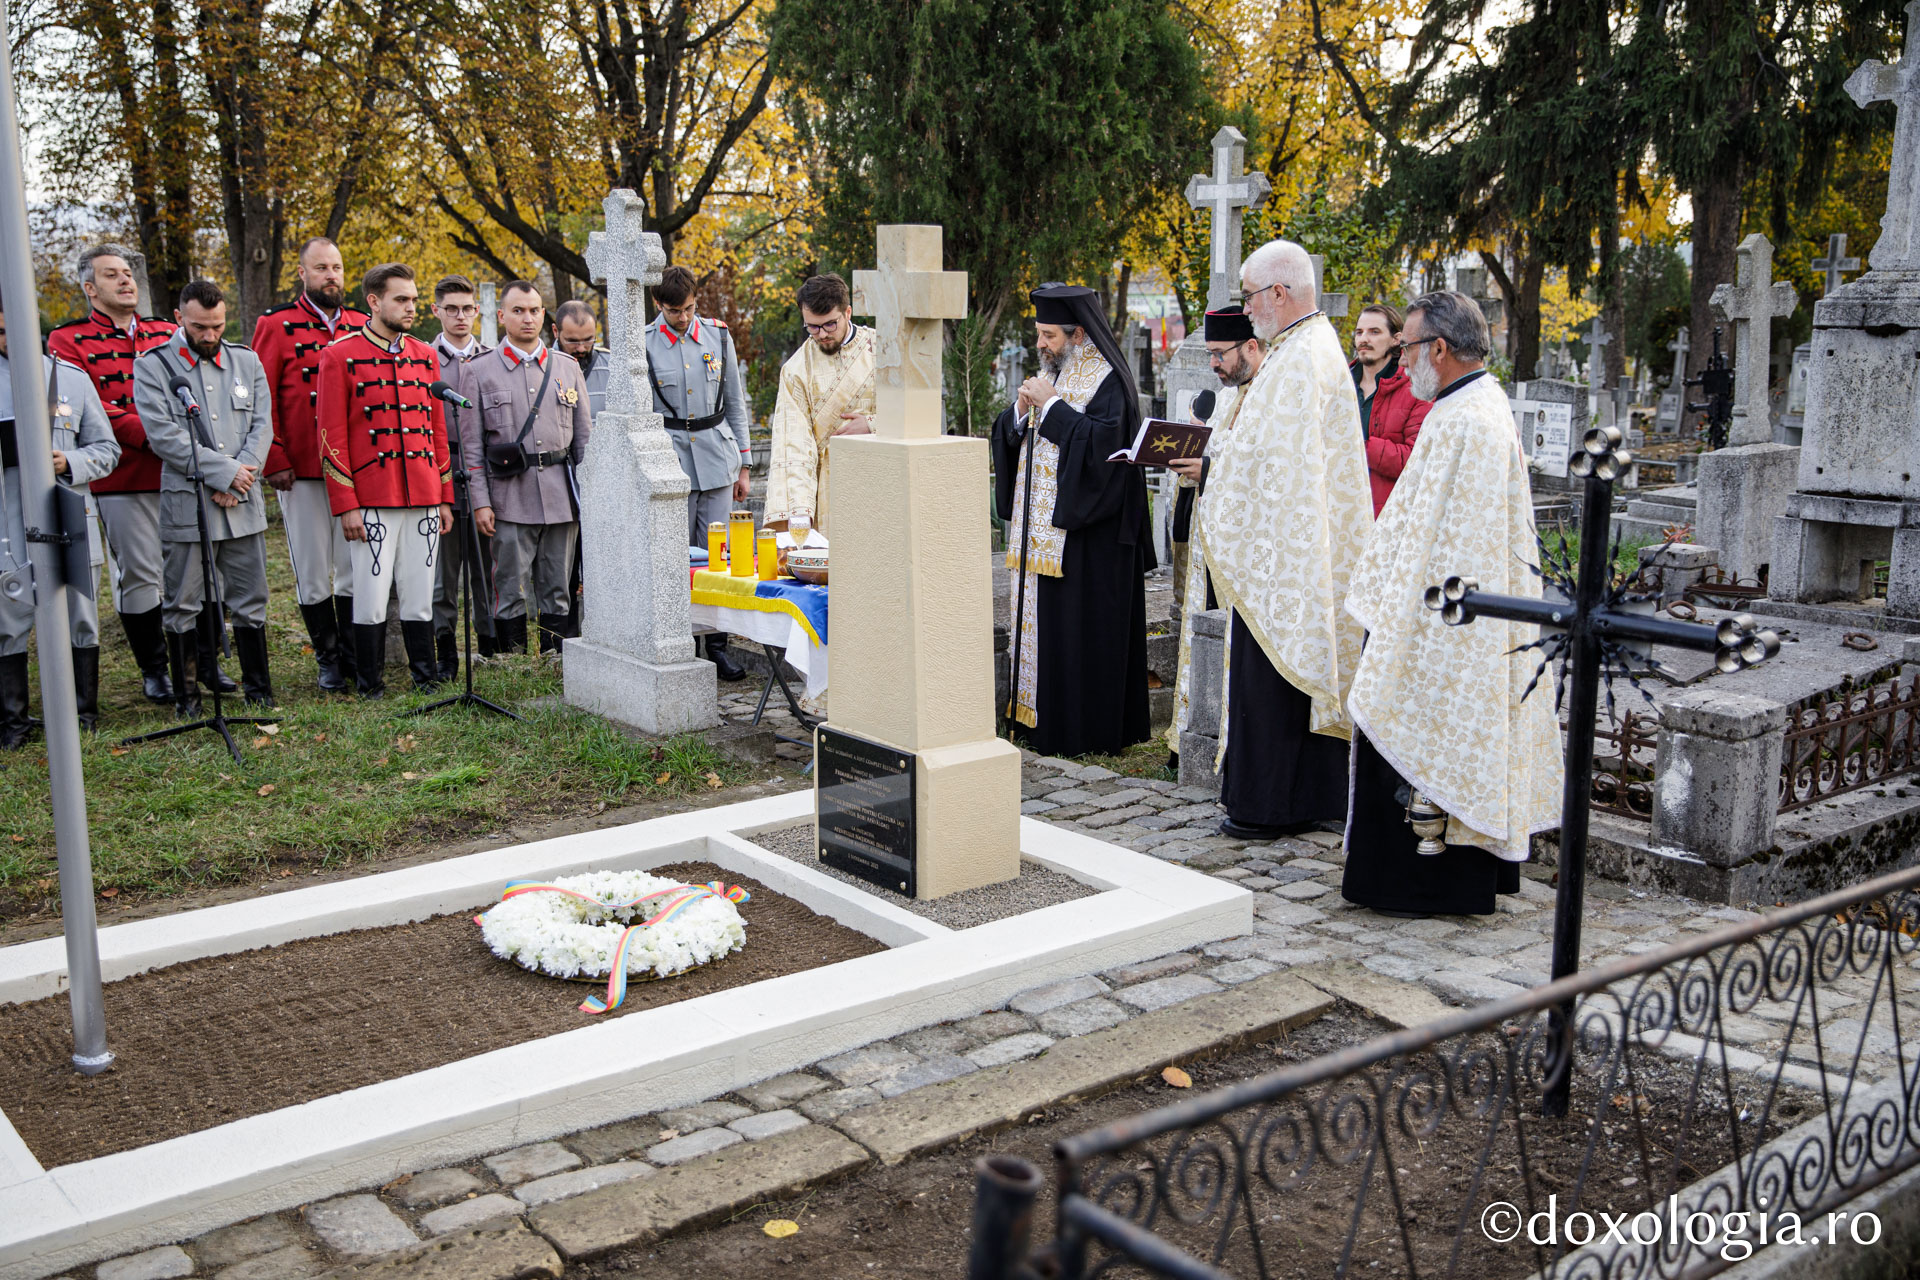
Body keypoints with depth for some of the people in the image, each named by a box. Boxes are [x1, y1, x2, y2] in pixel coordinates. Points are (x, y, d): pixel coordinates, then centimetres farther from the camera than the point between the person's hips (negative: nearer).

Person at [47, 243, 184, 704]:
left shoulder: (167, 334, 17)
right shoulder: (69, 341, 3)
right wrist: (148, 435, -20)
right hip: (123, 479, -4)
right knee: (139, 574, 1)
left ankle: (204, 659, 20)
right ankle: (154, 669, 14)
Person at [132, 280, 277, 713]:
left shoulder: (247, 362, 11)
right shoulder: (153, 366, -1)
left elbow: (262, 426, 5)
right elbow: (163, 435, -10)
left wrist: (240, 476, -10)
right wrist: (224, 471, -14)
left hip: (244, 503, 3)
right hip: (187, 503, -3)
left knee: (250, 600, 8)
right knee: (184, 605, 3)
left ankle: (258, 688, 19)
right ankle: (185, 694, 13)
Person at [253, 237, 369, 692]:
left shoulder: (362, 326, 11)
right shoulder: (276, 324, 1)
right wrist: (275, 461, -8)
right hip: (301, 473, -3)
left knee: (355, 568, 6)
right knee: (313, 573, 4)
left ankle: (354, 656, 16)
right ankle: (328, 661, 14)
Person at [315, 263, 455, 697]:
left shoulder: (426, 356, 13)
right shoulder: (339, 356, -2)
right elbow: (332, 437, -4)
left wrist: (444, 497, 12)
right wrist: (346, 505, -9)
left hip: (423, 499, 4)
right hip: (372, 501, -4)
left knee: (419, 594, 9)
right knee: (371, 597, -1)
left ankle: (426, 677, 18)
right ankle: (370, 685, 11)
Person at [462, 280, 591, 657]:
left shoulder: (568, 368, 11)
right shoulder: (480, 371, 4)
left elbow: (585, 437, 12)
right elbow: (472, 445, 1)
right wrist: (480, 502, -6)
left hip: (562, 497, 2)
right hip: (511, 498, -2)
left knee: (556, 591, 7)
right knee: (510, 592, 0)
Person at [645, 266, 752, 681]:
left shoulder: (717, 335, 7)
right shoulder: (644, 344, -2)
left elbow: (735, 402, 12)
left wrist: (743, 464, 10)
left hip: (717, 456, 3)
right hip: (669, 458, -2)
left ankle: (717, 644, 11)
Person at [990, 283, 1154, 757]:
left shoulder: (1107, 381, -9)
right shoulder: (1048, 375, 15)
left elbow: (1104, 442, -22)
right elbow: (1009, 437, 15)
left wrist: (1052, 406, -19)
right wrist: (1021, 410, -6)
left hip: (1087, 532, -8)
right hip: (1039, 526, 8)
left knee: (1080, 624, -5)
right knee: (1040, 618, 9)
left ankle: (1086, 728, 2)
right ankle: (1040, 715, 17)